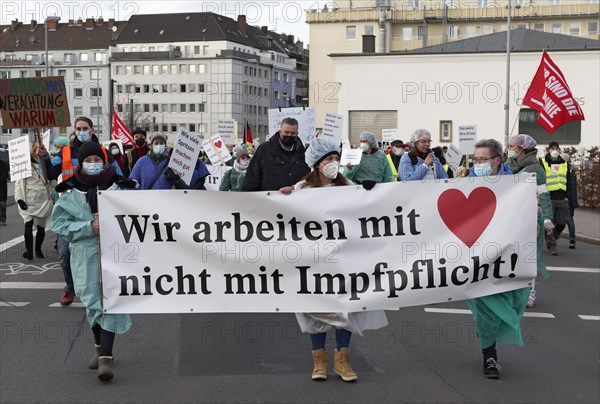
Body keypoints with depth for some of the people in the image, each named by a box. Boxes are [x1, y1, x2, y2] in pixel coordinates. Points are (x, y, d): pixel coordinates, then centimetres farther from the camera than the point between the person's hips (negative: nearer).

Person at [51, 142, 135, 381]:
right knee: (92, 301, 9)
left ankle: (106, 357, -10)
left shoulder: (118, 187, 3)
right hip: (85, 255, 1)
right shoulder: (70, 191, 3)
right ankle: (100, 348, 29)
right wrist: (88, 227, -13)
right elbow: (59, 223, 0)